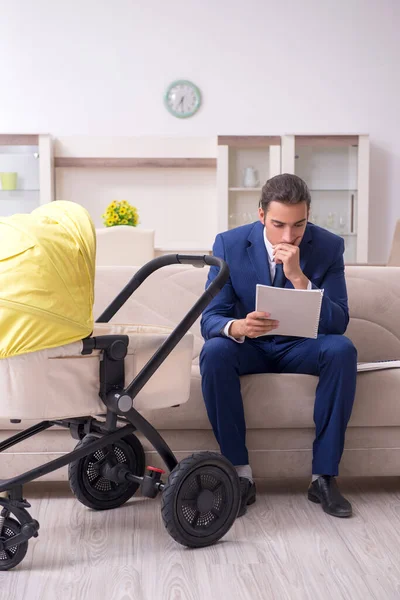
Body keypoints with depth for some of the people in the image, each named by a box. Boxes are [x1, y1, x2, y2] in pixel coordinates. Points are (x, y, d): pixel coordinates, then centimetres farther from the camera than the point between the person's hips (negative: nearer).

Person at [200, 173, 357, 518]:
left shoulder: (328, 247, -11)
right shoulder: (229, 244, -12)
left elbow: (338, 324, -18)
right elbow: (210, 318, -16)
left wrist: (299, 277, -32)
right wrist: (237, 327, -41)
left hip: (300, 347, 1)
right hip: (248, 347, 0)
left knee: (342, 350, -30)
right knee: (215, 352, -32)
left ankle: (324, 476, -20)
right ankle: (241, 473, -22)